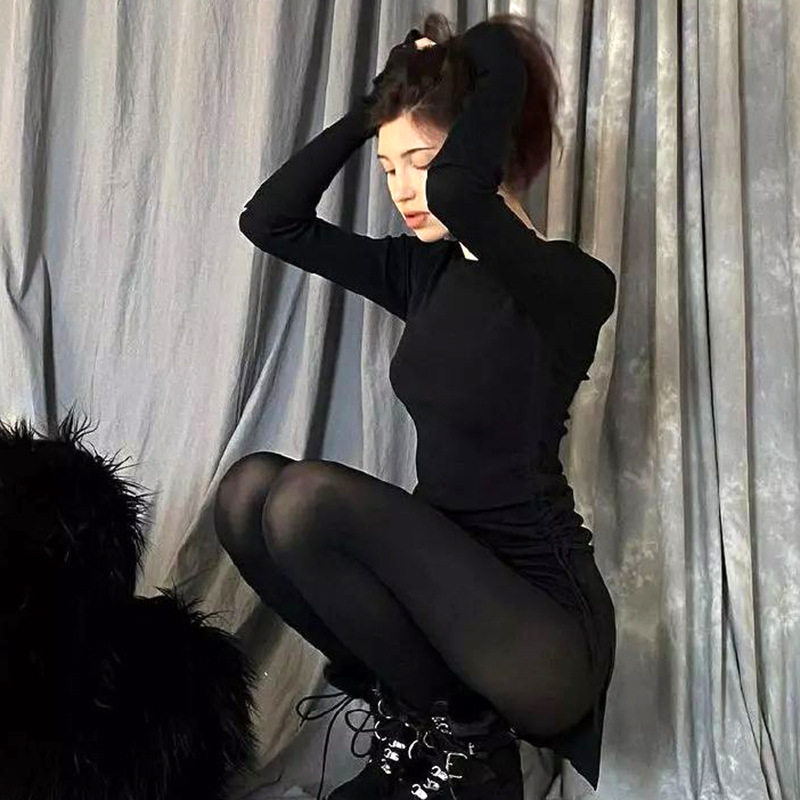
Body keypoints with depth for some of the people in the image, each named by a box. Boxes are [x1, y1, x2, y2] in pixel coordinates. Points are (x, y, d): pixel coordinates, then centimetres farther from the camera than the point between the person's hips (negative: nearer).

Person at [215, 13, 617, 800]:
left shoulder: (572, 284, -16)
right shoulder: (426, 271, 7)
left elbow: (456, 193, -37)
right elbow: (270, 220, 6)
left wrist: (499, 70, -18)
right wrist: (377, 98, 1)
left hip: (543, 624, -7)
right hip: (448, 575, 7)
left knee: (311, 496, -25)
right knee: (249, 488, -10)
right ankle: (413, 716, 4)